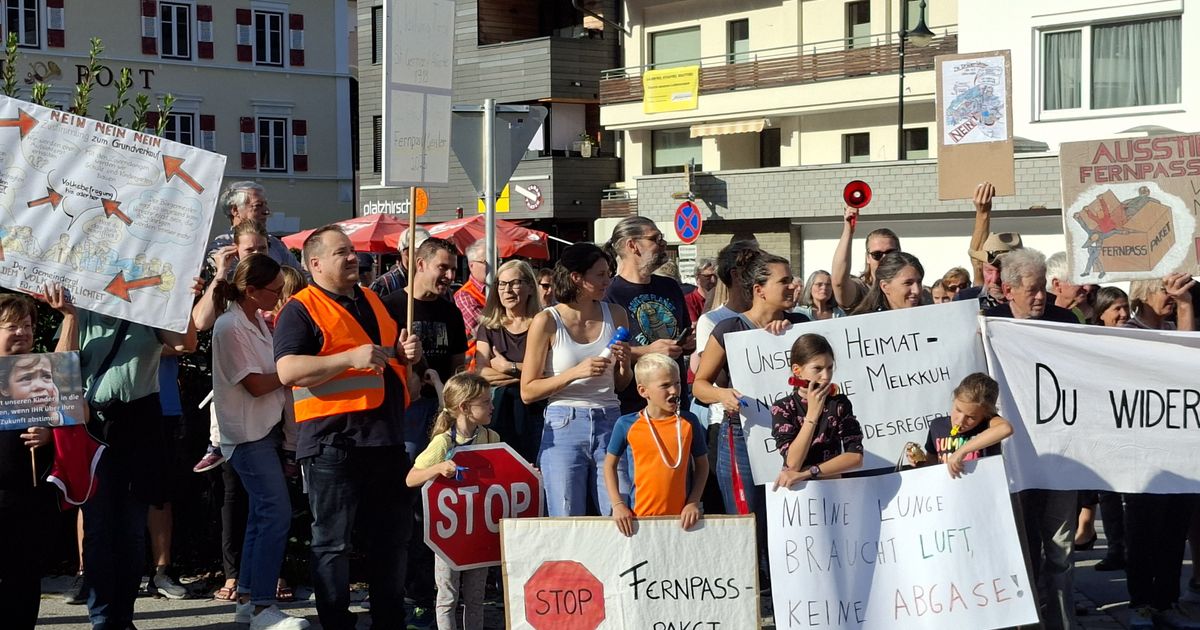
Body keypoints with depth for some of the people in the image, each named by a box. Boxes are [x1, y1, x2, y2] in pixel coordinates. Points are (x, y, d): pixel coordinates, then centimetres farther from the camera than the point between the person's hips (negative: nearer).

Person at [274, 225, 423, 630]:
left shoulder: (374, 302, 18)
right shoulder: (301, 310, -4)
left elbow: (394, 356, 31)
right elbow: (287, 370, -16)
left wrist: (408, 353, 6)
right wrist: (351, 359, -22)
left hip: (387, 437, 7)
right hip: (333, 441, -7)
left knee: (392, 536, 13)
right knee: (333, 541, -1)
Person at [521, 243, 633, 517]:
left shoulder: (614, 314, 7)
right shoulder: (547, 321, -5)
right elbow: (528, 392, -6)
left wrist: (625, 364, -3)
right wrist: (576, 372, -16)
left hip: (609, 422, 3)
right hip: (564, 425, -3)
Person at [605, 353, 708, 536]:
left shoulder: (688, 422, 0)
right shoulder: (627, 425, -2)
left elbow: (702, 464, 9)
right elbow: (610, 464, 8)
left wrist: (693, 502, -2)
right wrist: (617, 504, -1)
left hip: (680, 518, 1)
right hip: (640, 519, -1)